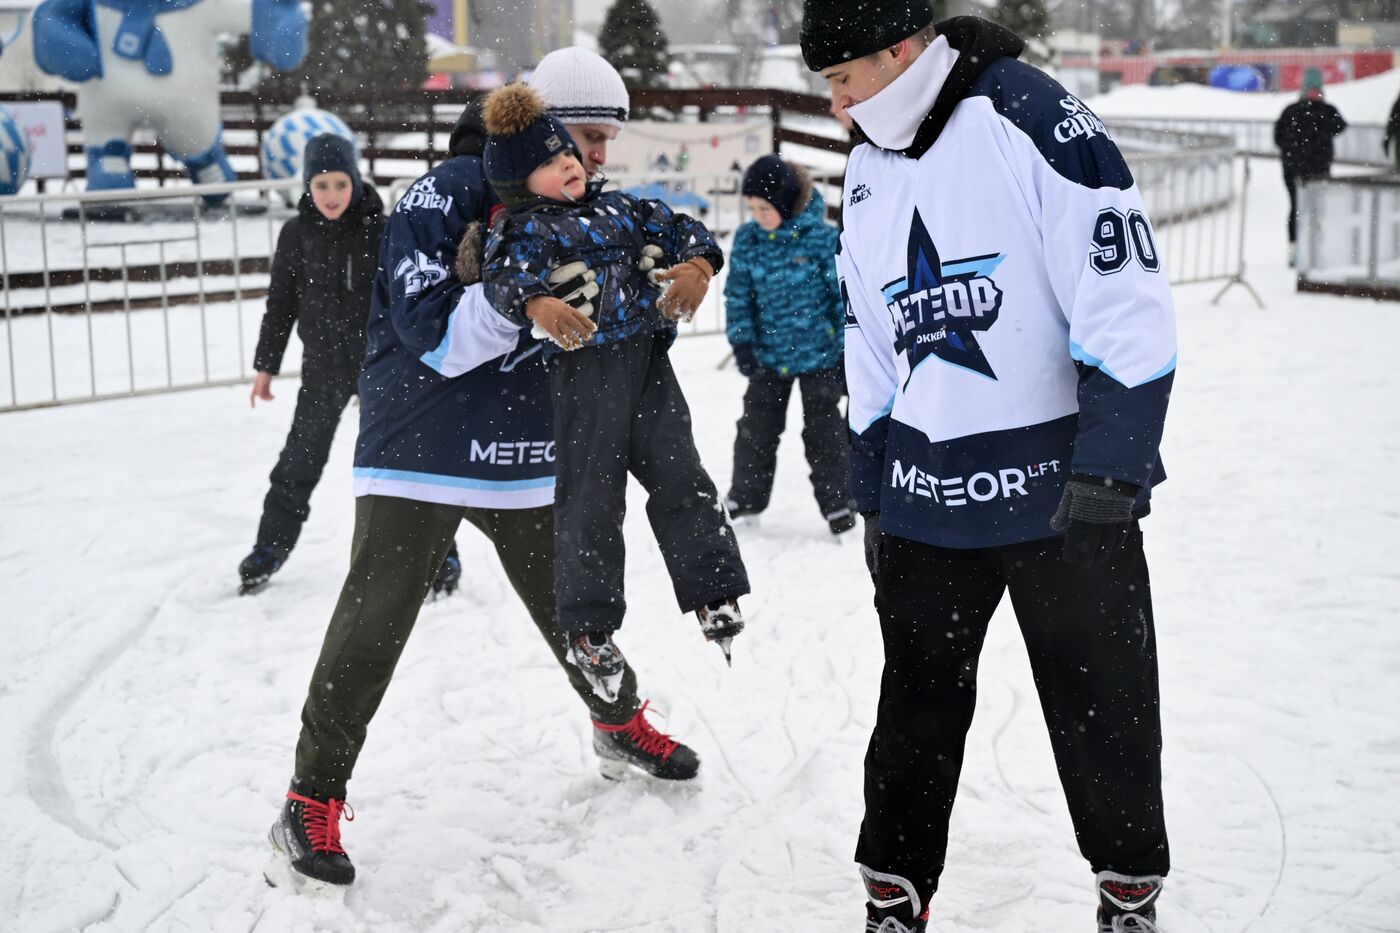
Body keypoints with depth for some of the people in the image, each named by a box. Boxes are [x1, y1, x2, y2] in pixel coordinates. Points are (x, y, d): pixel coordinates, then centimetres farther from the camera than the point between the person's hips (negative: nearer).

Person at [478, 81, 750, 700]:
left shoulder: (618, 207, 16)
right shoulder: (524, 228, -2)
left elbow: (680, 229, 17)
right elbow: (504, 274, -20)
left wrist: (696, 265, -4)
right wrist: (538, 305, -40)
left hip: (646, 359, 5)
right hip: (584, 365, -5)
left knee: (681, 480, 6)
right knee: (591, 497, -1)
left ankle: (714, 597, 16)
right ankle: (589, 629, 9)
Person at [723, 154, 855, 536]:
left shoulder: (822, 237, -15)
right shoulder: (746, 240, -4)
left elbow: (845, 293, -10)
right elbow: (738, 294, 3)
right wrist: (741, 340, -6)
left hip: (819, 352, -4)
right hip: (768, 354, 4)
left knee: (822, 430, 4)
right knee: (756, 428, 12)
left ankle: (836, 501, 16)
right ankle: (745, 495, 26)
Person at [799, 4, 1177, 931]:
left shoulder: (1032, 118, -13)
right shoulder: (869, 172, 10)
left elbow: (1128, 299, -17)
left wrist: (1109, 464, -20)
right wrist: (872, 490, 16)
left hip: (1067, 487, -5)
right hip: (927, 497, 6)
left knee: (1103, 704, 8)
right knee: (918, 701, 13)